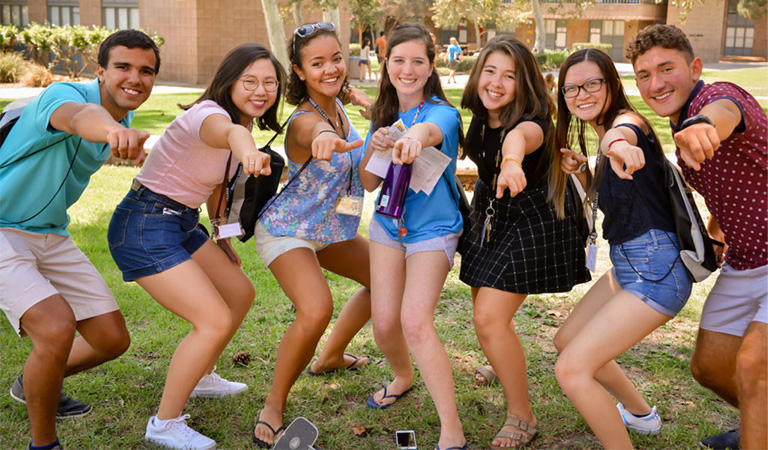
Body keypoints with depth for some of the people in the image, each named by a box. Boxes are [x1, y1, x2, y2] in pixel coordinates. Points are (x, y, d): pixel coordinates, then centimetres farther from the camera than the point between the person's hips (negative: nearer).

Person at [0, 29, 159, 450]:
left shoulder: (123, 118, 4)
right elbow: (77, 117, -50)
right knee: (57, 327, -29)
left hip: (50, 236, 8)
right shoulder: (63, 94, -22)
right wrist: (111, 130, -70)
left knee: (112, 339, 6)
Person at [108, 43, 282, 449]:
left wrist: (222, 237, 21)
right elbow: (227, 132, -49)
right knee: (215, 321, -16)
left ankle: (199, 377, 41)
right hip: (144, 228, -10)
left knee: (240, 293, 20)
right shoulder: (209, 114, -22)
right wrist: (248, 150, -71)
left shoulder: (245, 123, 8)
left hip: (182, 225, 10)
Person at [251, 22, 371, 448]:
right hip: (286, 232, -9)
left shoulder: (337, 105, -6)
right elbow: (314, 133, -57)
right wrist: (327, 138, -79)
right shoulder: (304, 122, -30)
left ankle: (330, 357, 38)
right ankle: (273, 407, -10)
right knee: (317, 309, -31)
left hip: (331, 229, 9)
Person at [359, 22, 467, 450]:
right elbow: (369, 185, 3)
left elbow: (431, 129, -42)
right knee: (384, 324, 4)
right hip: (388, 225, 5)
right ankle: (404, 377, 38)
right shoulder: (383, 117, 2)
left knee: (415, 321, -20)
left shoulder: (442, 112, -15)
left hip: (433, 229, -5)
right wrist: (373, 149, -18)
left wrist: (415, 136, -67)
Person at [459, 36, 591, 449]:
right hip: (489, 215, 7)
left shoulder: (532, 122, -29)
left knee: (489, 318, -15)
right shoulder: (478, 114, -7)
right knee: (485, 308, 21)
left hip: (533, 222, -7)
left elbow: (520, 135, -57)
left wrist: (512, 161, -77)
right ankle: (504, 363, 55)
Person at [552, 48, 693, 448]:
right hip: (627, 265, 10)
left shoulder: (626, 119, -15)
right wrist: (579, 170, 3)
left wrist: (619, 145, -66)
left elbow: (623, 131, -42)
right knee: (567, 339, 25)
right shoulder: (603, 130, 12)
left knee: (571, 369, -16)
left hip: (655, 269, -10)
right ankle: (640, 414, 43)